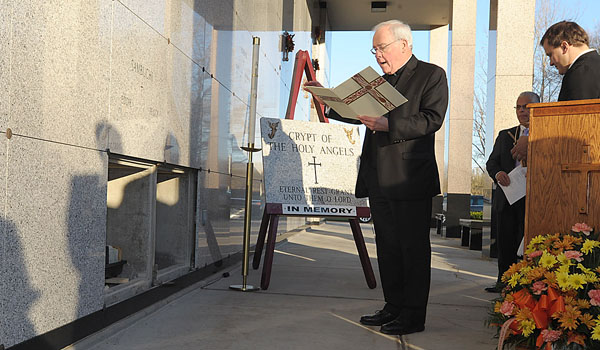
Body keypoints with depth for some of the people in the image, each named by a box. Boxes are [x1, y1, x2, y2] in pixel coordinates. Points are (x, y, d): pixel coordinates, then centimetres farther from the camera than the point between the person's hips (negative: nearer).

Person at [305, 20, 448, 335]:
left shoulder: (432, 75, -1)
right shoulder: (380, 82, 21)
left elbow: (431, 119, -14)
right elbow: (356, 112, 23)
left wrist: (389, 125, -23)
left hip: (411, 179, -7)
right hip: (379, 180, 8)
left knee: (413, 248, -1)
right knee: (387, 247, 12)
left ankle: (413, 315, 6)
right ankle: (393, 307, 23)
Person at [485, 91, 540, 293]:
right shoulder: (505, 135, 18)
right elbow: (491, 162, 12)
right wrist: (498, 173, -10)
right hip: (507, 197, 4)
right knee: (505, 242, 6)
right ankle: (503, 282, 15)